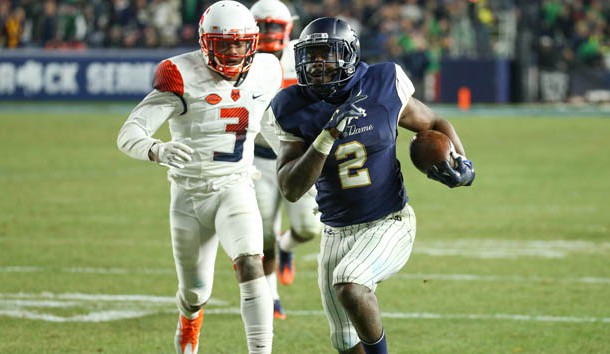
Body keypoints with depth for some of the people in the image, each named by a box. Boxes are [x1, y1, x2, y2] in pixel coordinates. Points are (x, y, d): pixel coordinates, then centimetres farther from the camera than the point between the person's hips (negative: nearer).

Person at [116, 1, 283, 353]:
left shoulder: (264, 73, -3)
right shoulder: (184, 77, -18)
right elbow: (129, 134, -25)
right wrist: (158, 150, -45)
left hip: (236, 189, 1)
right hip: (190, 195, -1)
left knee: (251, 269, -26)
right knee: (195, 294, 15)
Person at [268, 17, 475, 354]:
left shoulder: (383, 89, -10)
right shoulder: (297, 111, -7)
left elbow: (434, 125, 8)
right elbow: (290, 190, -14)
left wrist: (461, 164, -9)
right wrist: (326, 139, -26)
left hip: (389, 224, -4)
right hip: (337, 233, 4)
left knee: (349, 284, -32)